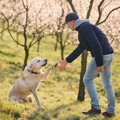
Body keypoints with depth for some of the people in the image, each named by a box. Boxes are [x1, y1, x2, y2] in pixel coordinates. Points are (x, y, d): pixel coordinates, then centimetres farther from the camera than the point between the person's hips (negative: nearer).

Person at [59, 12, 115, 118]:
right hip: (108, 55, 10)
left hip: (101, 56, -10)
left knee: (87, 80, 2)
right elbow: (80, 49, 25)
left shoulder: (84, 28, -13)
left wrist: (99, 64, -22)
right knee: (107, 83, 16)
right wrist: (66, 61, 25)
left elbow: (96, 46, -22)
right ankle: (111, 111, 18)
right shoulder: (86, 28, 22)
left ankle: (96, 107, 4)